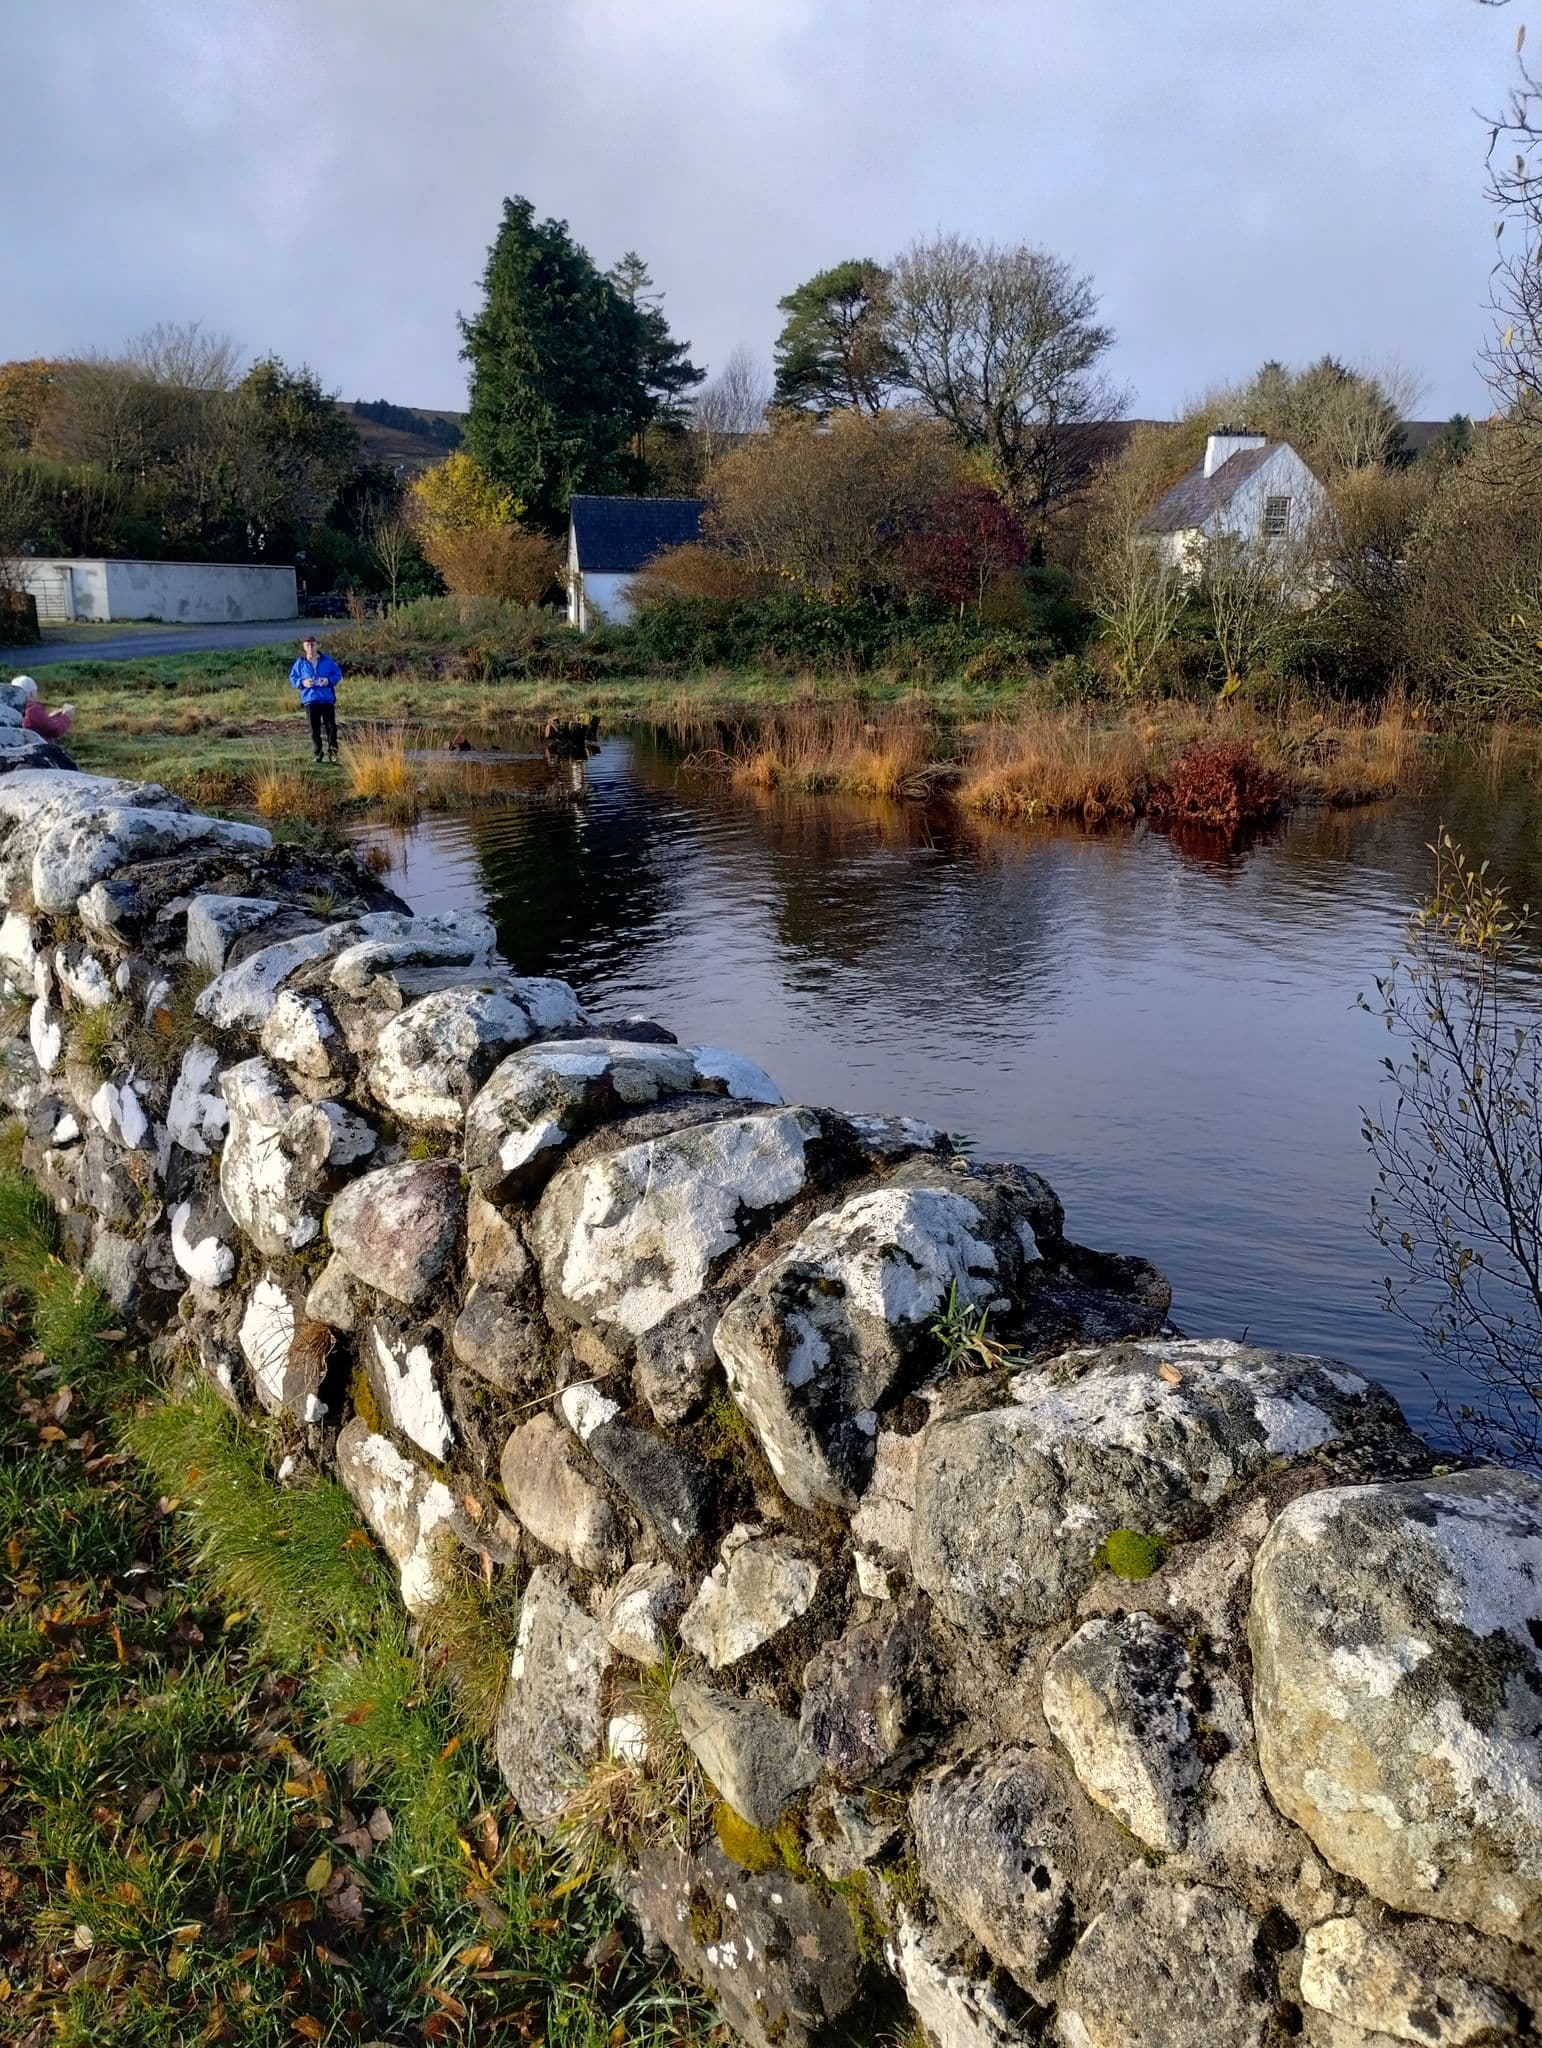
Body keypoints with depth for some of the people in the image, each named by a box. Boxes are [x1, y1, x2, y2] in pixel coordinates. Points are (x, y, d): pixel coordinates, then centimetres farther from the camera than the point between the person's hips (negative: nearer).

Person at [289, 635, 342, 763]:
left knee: (331, 727, -4)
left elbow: (338, 674, 7)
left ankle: (332, 752, 4)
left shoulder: (327, 660, 1)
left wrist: (329, 680, -12)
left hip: (328, 699, -1)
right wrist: (303, 682, -12)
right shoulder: (300, 663, 2)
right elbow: (292, 680, 8)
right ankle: (318, 753, 13)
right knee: (314, 729, 3)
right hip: (310, 700, 1)